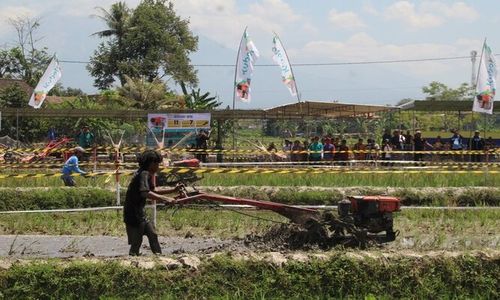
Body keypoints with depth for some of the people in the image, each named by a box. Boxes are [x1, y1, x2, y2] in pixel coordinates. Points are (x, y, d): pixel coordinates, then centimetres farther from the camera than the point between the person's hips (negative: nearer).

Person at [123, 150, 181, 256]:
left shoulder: (145, 174, 12)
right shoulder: (143, 174, -18)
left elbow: (152, 191, 22)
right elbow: (145, 193, -34)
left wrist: (173, 190, 15)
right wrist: (165, 199, -37)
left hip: (139, 213, 10)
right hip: (133, 215, -10)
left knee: (152, 234, 15)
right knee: (136, 243, -6)